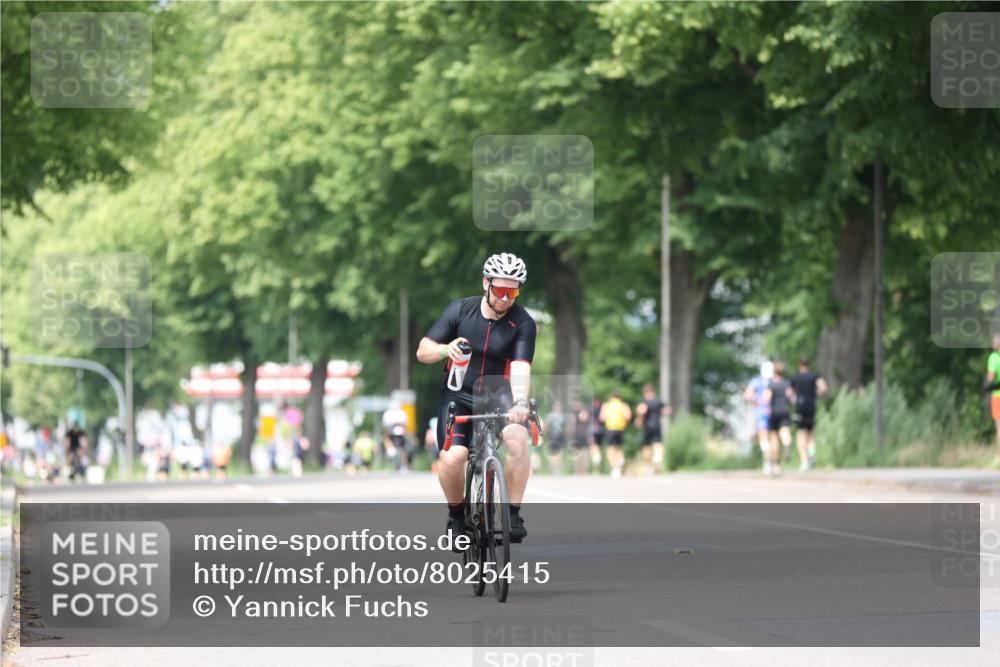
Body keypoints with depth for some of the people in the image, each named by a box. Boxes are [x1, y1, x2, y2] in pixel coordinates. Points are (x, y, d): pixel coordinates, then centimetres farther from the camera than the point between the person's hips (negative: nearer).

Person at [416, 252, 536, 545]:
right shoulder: (460, 310, -8)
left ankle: (513, 514, -17)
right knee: (453, 457, -24)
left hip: (497, 394, 0)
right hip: (458, 395, 0)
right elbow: (422, 351, -5)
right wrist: (445, 349, -28)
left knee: (517, 438, -32)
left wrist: (520, 402, -44)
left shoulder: (523, 324, -10)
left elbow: (520, 368, -24)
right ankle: (457, 514, 6)